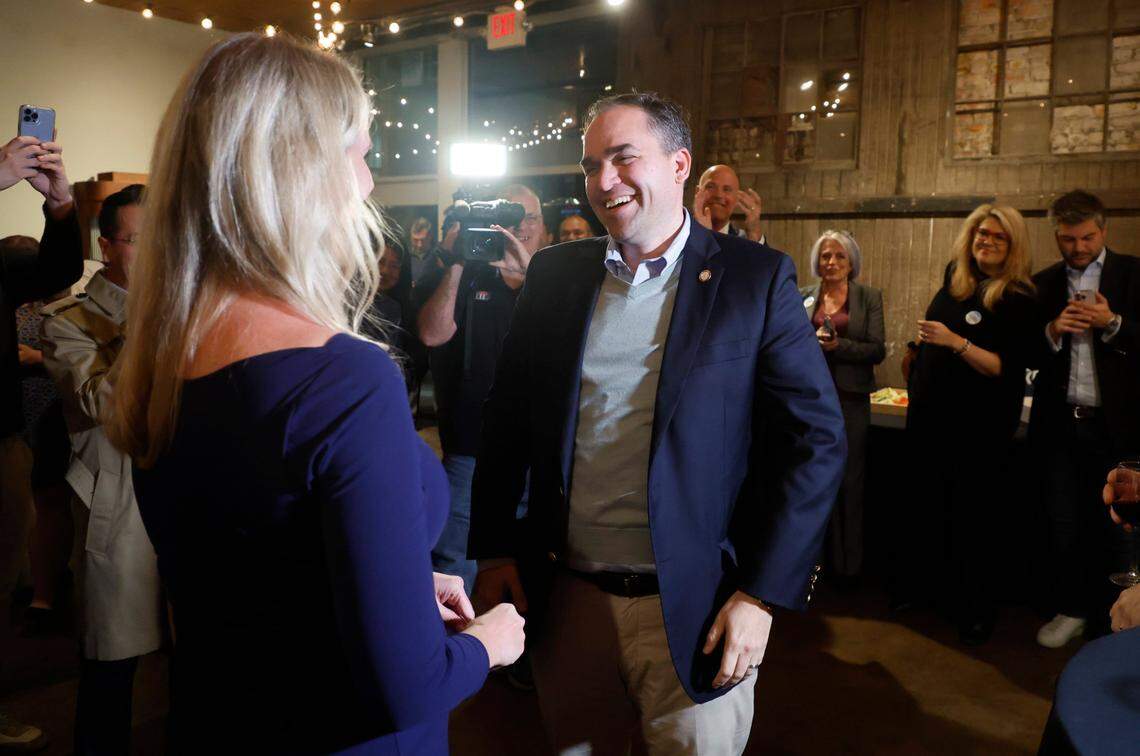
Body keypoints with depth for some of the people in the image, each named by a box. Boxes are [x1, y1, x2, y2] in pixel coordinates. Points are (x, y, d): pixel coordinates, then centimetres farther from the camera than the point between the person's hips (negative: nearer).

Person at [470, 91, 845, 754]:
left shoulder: (756, 279, -7)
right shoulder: (554, 275, 3)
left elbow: (817, 441, -8)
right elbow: (507, 419, 8)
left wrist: (760, 596, -12)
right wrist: (494, 550, 4)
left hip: (695, 610, -3)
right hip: (566, 599, 4)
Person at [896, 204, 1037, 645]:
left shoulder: (1018, 299, -13)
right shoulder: (955, 276, 5)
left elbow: (1006, 369, -21)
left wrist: (955, 342, -29)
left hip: (977, 426, -6)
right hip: (928, 414, 6)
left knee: (970, 518, 4)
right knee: (924, 506, 17)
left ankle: (975, 611, 20)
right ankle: (918, 583, 34)